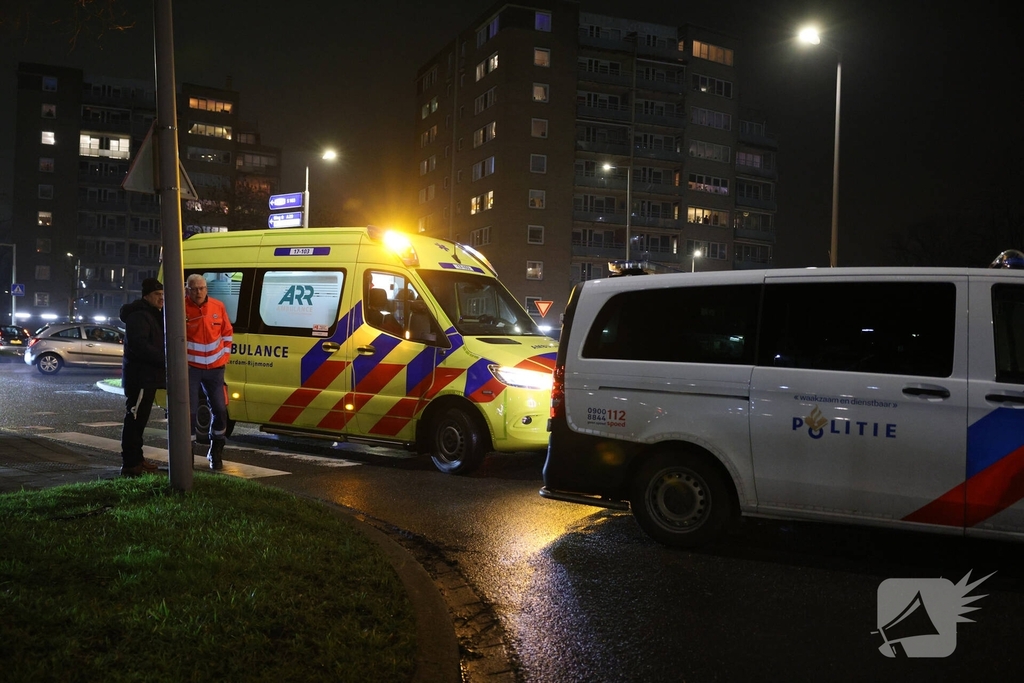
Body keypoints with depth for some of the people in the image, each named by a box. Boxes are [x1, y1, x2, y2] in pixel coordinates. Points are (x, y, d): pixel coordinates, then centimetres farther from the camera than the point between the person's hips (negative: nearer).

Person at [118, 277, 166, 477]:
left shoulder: (154, 315, 20)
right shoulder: (138, 316, -14)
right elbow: (140, 345, -25)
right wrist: (164, 360, -24)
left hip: (148, 375, 11)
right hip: (139, 376, -11)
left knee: (139, 419, 16)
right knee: (134, 419, -9)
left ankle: (136, 458, 24)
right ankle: (130, 464, -7)